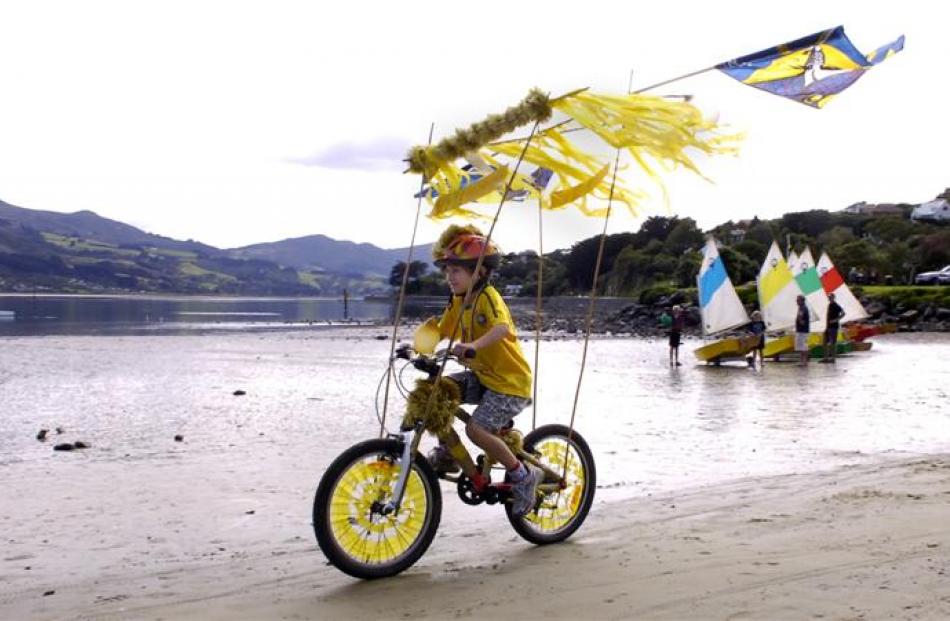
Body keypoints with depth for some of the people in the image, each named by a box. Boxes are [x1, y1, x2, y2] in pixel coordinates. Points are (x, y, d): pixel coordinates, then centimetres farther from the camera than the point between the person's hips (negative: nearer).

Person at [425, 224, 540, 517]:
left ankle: (524, 475, -3)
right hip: (481, 375, 8)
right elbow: (441, 331, 10)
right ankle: (448, 448, 11)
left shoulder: (487, 296, -19)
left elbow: (502, 328, -37)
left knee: (476, 429, -23)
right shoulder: (458, 301, 6)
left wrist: (472, 346, -53)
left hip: (510, 381, -8)